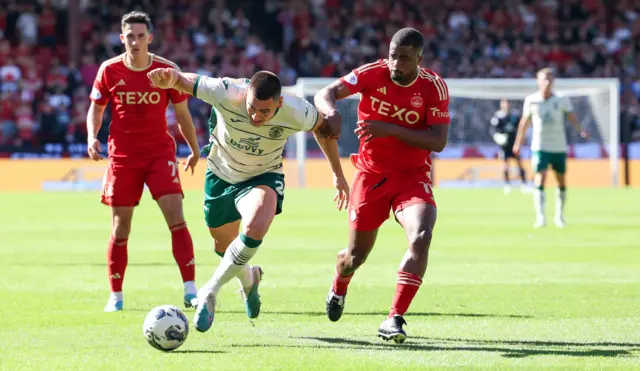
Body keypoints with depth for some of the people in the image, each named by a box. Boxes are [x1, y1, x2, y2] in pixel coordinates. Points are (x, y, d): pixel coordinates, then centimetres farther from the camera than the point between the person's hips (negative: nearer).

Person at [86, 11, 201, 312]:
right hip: (122, 155, 1)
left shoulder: (167, 70, -3)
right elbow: (96, 107, 9)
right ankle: (115, 296, 17)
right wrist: (92, 138, -9)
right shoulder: (109, 70, -3)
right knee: (120, 229, 4)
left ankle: (190, 290, -13)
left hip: (160, 152, -1)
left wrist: (194, 150, 15)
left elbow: (182, 113, 9)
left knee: (176, 218, -14)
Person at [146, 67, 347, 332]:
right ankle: (248, 277, 55)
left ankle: (210, 293, -15)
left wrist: (338, 173, 4)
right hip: (220, 175, 2)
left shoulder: (296, 113, -28)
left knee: (255, 229, -32)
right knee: (223, 246, 17)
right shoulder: (226, 94, -33)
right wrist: (170, 78, -56)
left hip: (264, 177, -2)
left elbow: (322, 127, -6)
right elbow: (184, 81, -29)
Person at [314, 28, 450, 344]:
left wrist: (391, 129, -29)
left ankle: (394, 319, -23)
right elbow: (324, 94, -16)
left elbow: (438, 141, -18)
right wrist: (331, 111, -40)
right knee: (357, 255, 9)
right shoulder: (372, 74, -10)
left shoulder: (433, 86, -11)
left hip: (413, 177, -1)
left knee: (421, 238, -28)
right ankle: (338, 288, 48)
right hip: (371, 174, 1)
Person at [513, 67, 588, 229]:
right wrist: (518, 143, 17)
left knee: (562, 183, 9)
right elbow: (524, 121, 11)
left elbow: (572, 117, -8)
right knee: (539, 181, -15)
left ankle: (559, 216, 26)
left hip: (559, 148, 1)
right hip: (540, 147, -1)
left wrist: (580, 131, -27)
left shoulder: (562, 100, -2)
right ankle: (540, 218, -19)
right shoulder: (531, 100, 0)